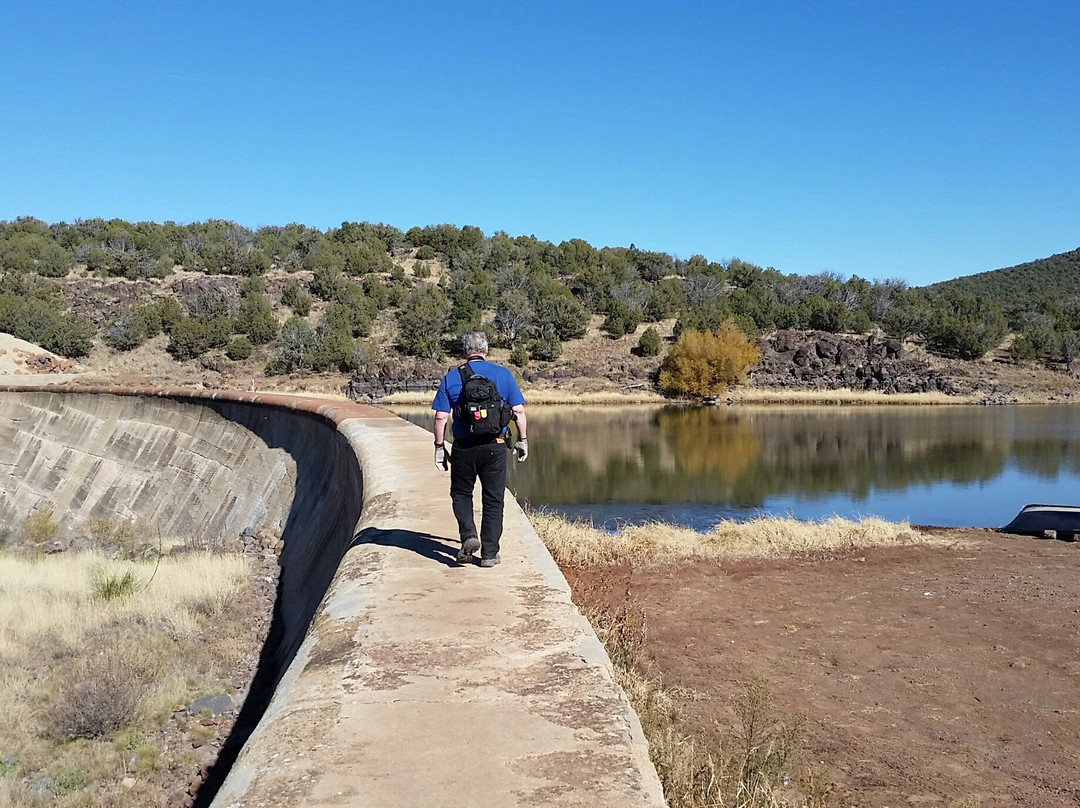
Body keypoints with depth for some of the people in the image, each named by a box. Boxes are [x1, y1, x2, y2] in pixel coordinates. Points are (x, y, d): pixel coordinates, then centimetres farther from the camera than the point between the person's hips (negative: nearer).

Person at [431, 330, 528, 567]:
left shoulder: (451, 378, 0)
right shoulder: (503, 374, 1)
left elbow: (440, 417, -3)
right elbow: (518, 411, -1)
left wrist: (439, 447, 6)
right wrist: (523, 440, 10)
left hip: (463, 447, 0)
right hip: (495, 446, 0)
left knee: (461, 494, 19)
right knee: (493, 500, 9)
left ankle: (468, 536, -1)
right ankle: (489, 554, 11)